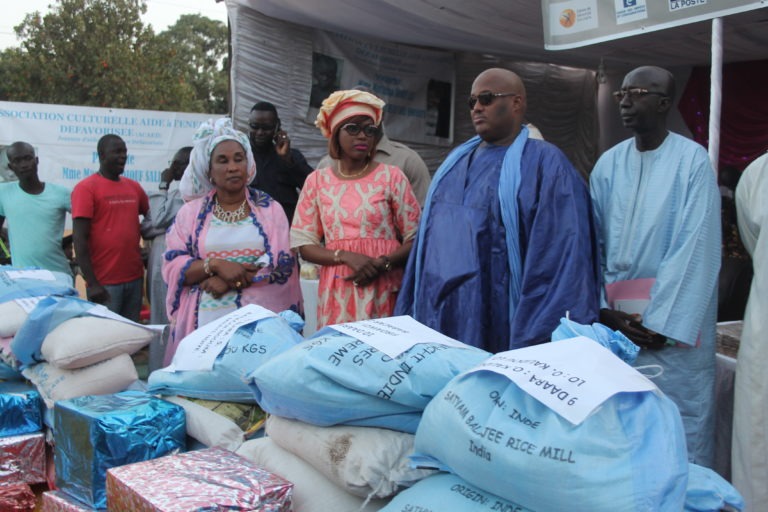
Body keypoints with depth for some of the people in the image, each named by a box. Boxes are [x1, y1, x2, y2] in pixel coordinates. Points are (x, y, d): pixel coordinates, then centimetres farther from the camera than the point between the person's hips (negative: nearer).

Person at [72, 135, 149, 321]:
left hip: (135, 278, 5)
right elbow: (80, 239, -11)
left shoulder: (134, 187, 10)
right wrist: (92, 283, -15)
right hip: (105, 282, -5)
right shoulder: (86, 188, -6)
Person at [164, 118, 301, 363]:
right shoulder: (192, 212, 9)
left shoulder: (269, 209, 8)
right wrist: (216, 264, -14)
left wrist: (230, 281, -12)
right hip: (207, 323, 1)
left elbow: (283, 263, -3)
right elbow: (172, 267, 2)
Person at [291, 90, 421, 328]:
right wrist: (346, 257, -12)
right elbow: (304, 244, 4)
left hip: (383, 290, -1)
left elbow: (415, 238, 1)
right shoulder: (317, 181, 6)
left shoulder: (391, 177, 1)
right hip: (337, 292, 1)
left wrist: (382, 264, -16)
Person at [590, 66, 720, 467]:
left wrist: (661, 323, -14)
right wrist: (604, 311, -5)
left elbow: (696, 248, -11)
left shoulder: (691, 160, -5)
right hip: (614, 319, 4)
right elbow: (593, 241, 5)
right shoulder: (609, 163, 8)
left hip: (673, 321, -4)